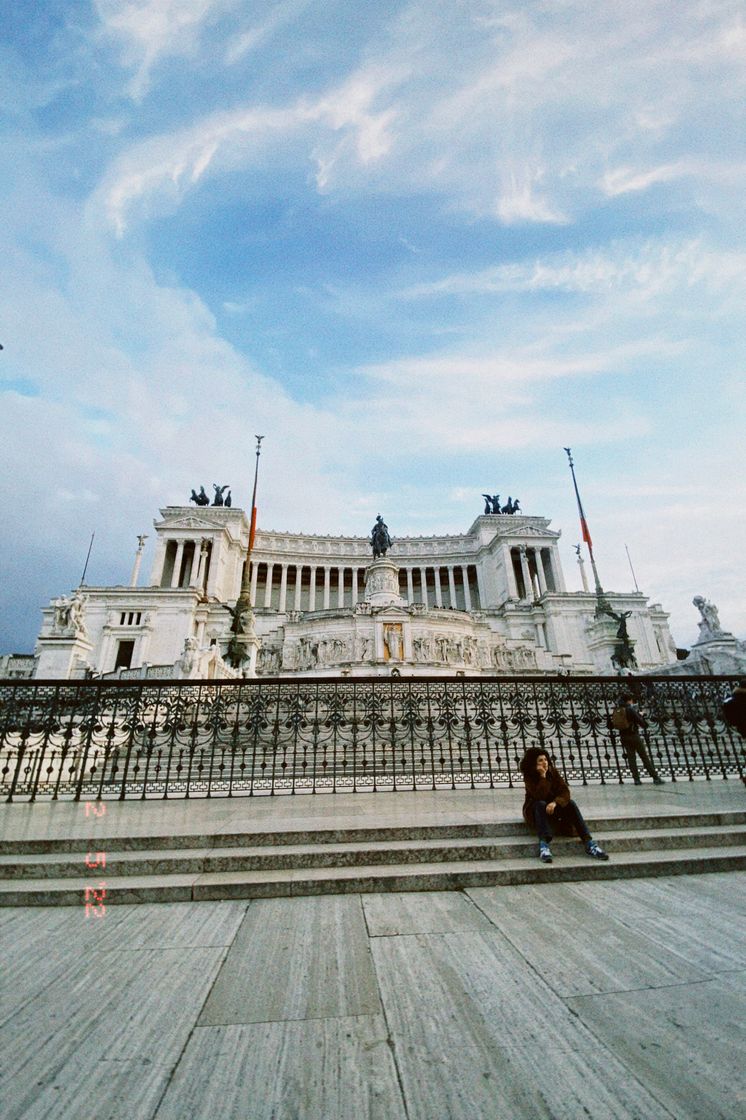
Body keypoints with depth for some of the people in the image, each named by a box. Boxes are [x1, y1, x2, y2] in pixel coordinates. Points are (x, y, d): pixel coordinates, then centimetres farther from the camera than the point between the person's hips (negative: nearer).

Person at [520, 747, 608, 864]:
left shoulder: (553, 771, -6)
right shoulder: (529, 777, -17)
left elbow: (565, 791, -15)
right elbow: (539, 796, -30)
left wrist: (555, 802, -34)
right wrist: (543, 776, -35)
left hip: (553, 806, 4)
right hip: (536, 810, -3)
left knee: (571, 803, -23)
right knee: (541, 804, -36)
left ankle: (588, 842, -31)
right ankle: (544, 844, -48)